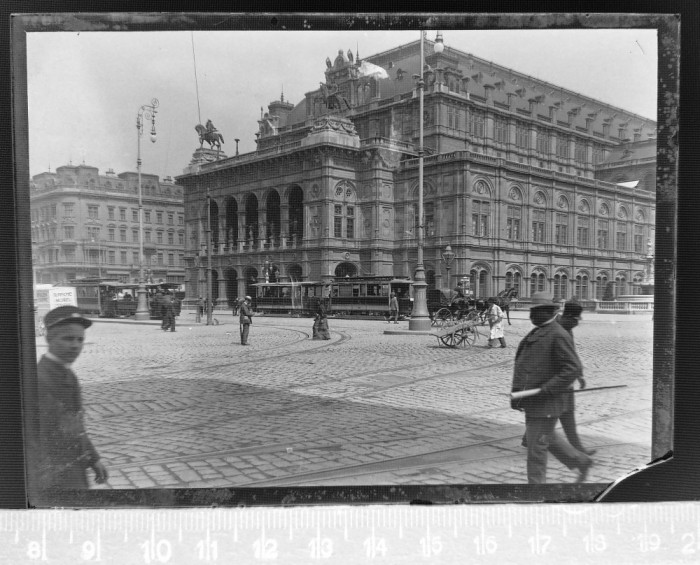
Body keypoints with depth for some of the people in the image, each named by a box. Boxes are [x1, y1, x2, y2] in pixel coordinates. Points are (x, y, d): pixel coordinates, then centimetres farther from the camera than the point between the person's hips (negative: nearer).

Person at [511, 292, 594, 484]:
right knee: (549, 439, 22)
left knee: (536, 446, -1)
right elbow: (522, 365, 17)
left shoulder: (558, 335, -15)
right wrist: (516, 391, 7)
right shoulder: (536, 333, 14)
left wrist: (546, 390, -24)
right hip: (532, 400, 9)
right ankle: (581, 461, 40)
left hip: (546, 402, -9)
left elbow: (573, 368, -20)